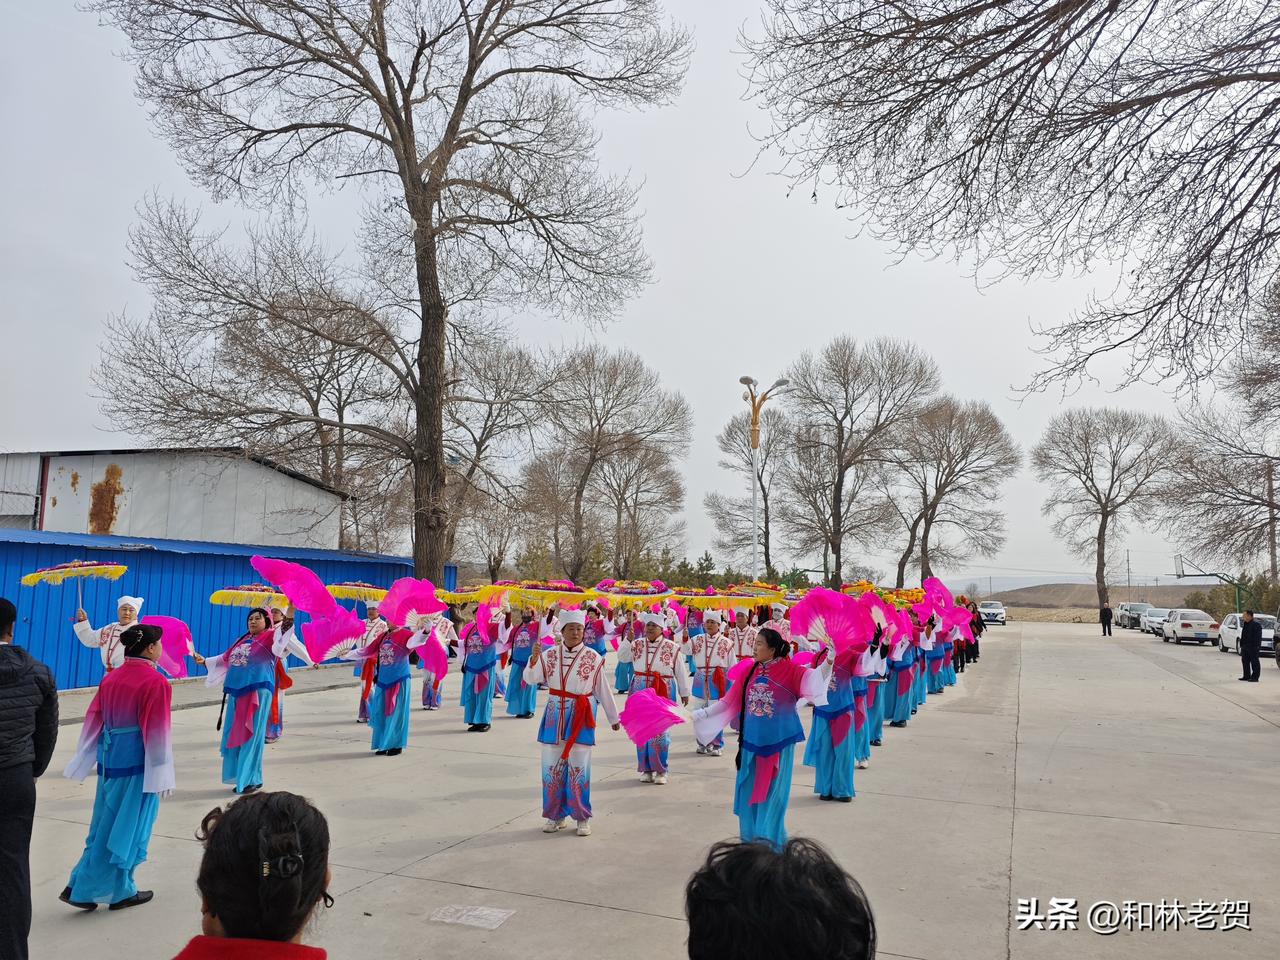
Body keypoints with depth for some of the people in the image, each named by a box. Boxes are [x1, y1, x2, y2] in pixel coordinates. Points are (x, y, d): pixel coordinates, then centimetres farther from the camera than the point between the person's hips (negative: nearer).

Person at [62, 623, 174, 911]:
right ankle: (119, 891, 17)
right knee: (127, 828, 6)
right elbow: (157, 732, -15)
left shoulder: (111, 678, 5)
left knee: (106, 825, 18)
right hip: (137, 762, -7)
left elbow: (94, 721, 9)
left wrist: (85, 762, 17)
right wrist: (161, 774, -9)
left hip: (110, 758, 7)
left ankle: (81, 886, 19)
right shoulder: (156, 682, -16)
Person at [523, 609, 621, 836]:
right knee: (552, 767, 8)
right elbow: (530, 679, -6)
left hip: (580, 718, -2)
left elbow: (603, 690, 3)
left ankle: (582, 818, 15)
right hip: (554, 716, 2)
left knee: (578, 768, 1)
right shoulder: (550, 654, 1)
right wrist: (534, 659, -25)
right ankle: (555, 815, 23)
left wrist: (613, 718, 8)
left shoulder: (593, 657, -3)